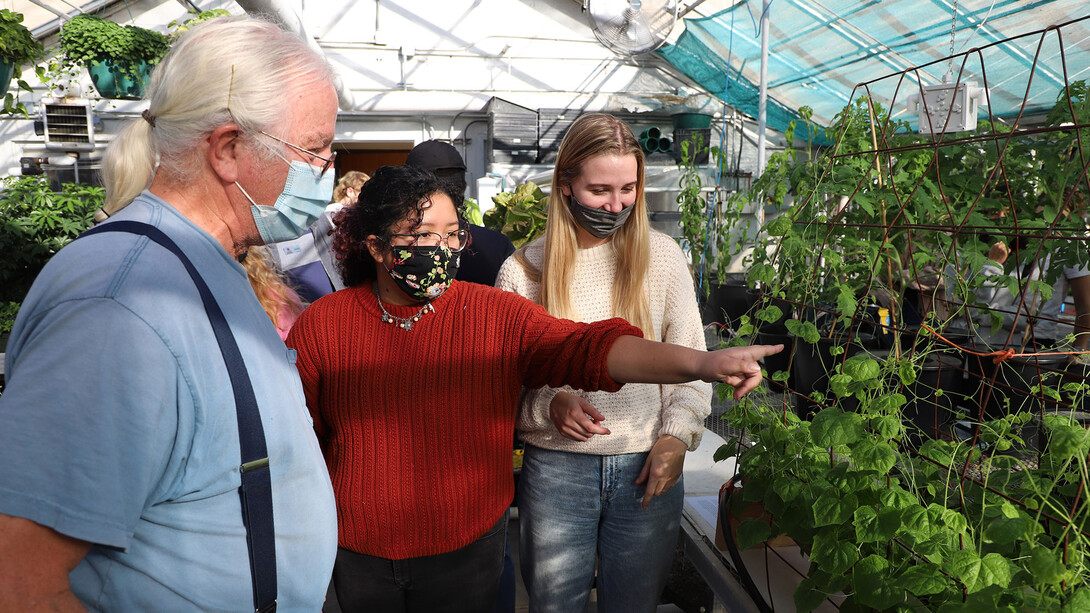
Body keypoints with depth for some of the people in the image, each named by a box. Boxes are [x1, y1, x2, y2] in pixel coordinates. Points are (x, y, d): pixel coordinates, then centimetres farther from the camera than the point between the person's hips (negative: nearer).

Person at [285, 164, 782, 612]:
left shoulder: (497, 315, -11)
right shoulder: (322, 325, -9)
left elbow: (586, 347, -24)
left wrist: (699, 363, -38)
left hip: (467, 546, 0)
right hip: (358, 553, 1)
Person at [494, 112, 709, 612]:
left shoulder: (661, 255, -1)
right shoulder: (523, 271, -5)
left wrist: (677, 434, -10)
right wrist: (549, 406, -19)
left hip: (646, 469, 1)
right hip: (556, 471, -1)